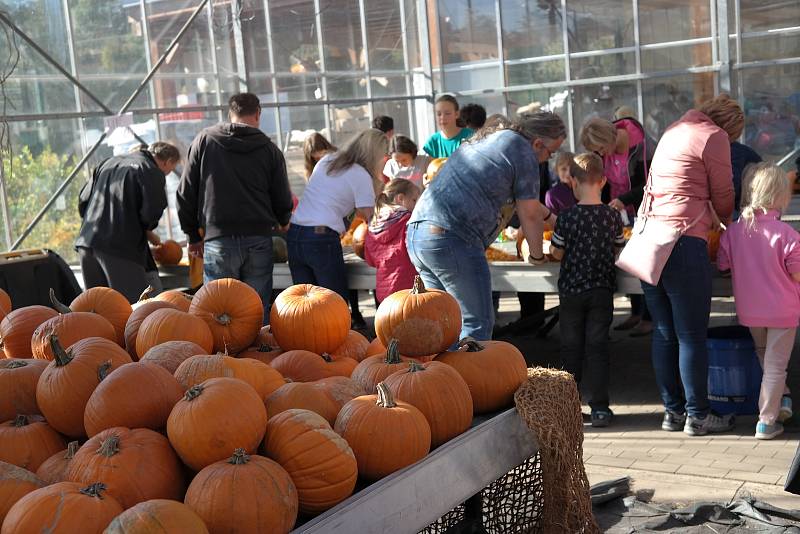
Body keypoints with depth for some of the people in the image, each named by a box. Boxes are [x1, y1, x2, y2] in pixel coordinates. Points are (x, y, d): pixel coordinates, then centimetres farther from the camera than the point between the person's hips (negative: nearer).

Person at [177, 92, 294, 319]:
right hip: (259, 240, 1)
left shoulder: (205, 140, 6)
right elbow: (283, 201, 10)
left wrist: (193, 236, 18)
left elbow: (185, 193, 8)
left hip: (218, 241, -1)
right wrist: (281, 223, 32)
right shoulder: (269, 149, 7)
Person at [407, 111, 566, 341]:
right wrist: (537, 255, 19)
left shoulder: (485, 140, 25)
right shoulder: (524, 152, -3)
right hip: (451, 239, -9)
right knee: (478, 324, -2)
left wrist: (550, 216, 50)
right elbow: (529, 214, 3)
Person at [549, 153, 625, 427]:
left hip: (571, 290, -1)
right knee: (598, 347, 6)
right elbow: (619, 250, 5)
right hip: (602, 291, 1)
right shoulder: (613, 215, -6)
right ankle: (599, 407, 5)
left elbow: (557, 253, -5)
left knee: (571, 348, 10)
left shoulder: (567, 216, -12)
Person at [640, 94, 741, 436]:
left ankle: (673, 411, 18)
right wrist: (728, 223, 25)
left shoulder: (675, 130, 22)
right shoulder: (714, 136, -2)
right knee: (692, 336, 0)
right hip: (683, 242, -8)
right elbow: (723, 196, 4)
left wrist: (712, 221, 24)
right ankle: (697, 416, 8)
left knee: (664, 333, 11)